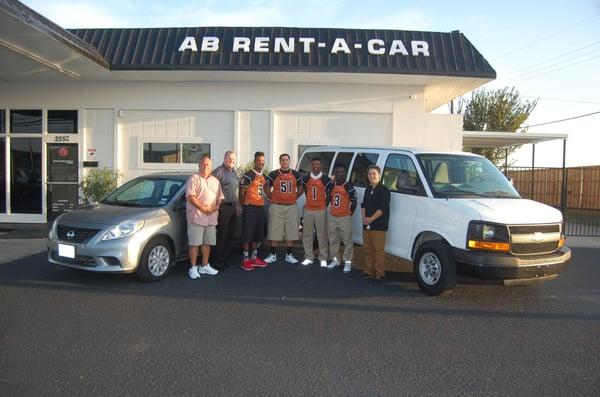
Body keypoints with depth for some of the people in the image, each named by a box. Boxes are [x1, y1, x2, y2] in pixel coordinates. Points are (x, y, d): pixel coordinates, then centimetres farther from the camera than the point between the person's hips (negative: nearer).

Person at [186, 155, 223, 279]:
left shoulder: (215, 181, 18)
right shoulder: (194, 178, -1)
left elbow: (220, 197, 18)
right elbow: (190, 196, -11)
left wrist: (216, 207, -2)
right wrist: (202, 207, -17)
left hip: (211, 217, 6)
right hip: (196, 217, -6)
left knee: (207, 242, 10)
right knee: (195, 243, -3)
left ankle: (205, 266, 20)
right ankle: (193, 268, 4)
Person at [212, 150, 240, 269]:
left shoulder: (235, 172, 19)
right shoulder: (218, 171, -8)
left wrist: (238, 204, 23)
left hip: (234, 207, 8)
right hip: (224, 207, -8)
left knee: (231, 235, 11)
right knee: (222, 235, -4)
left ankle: (226, 259, 19)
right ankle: (219, 260, 4)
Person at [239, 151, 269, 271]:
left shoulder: (263, 177, 15)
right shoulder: (248, 176, -11)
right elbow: (242, 192, -10)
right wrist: (244, 205, -4)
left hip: (260, 208, 8)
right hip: (250, 208, -8)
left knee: (259, 235, 13)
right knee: (247, 235, -4)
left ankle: (254, 258, 25)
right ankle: (245, 260, 2)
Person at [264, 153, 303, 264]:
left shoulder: (296, 175, 8)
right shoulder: (273, 174, 2)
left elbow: (300, 189, 16)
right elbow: (267, 188, 8)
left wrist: (294, 198, 7)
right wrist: (272, 199, 1)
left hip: (291, 207, 2)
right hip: (276, 207, -2)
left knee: (291, 231, 5)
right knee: (274, 231, 0)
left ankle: (289, 255, 15)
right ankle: (273, 254, 10)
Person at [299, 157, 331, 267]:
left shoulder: (325, 179, -2)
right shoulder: (306, 178, 6)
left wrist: (325, 205, 4)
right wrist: (310, 202, 13)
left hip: (321, 210, -3)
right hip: (308, 210, 3)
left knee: (322, 235, -3)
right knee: (307, 235, 6)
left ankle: (323, 259, 4)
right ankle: (308, 257, 15)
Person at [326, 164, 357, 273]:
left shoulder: (349, 186, -8)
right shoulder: (331, 185, 9)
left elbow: (354, 202, -4)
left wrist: (349, 213, 0)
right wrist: (332, 210, 13)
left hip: (345, 218, -6)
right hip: (332, 217, 6)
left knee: (348, 240, -3)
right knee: (333, 239, 13)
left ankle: (348, 262, 3)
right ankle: (335, 259, 26)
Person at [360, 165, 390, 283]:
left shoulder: (383, 190, -7)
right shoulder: (368, 190, 17)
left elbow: (383, 208, -14)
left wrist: (371, 219, -15)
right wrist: (364, 217, 1)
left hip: (378, 226, -7)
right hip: (366, 225, 7)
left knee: (379, 250, -6)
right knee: (368, 249, 12)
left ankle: (379, 273, 0)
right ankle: (368, 271, 20)